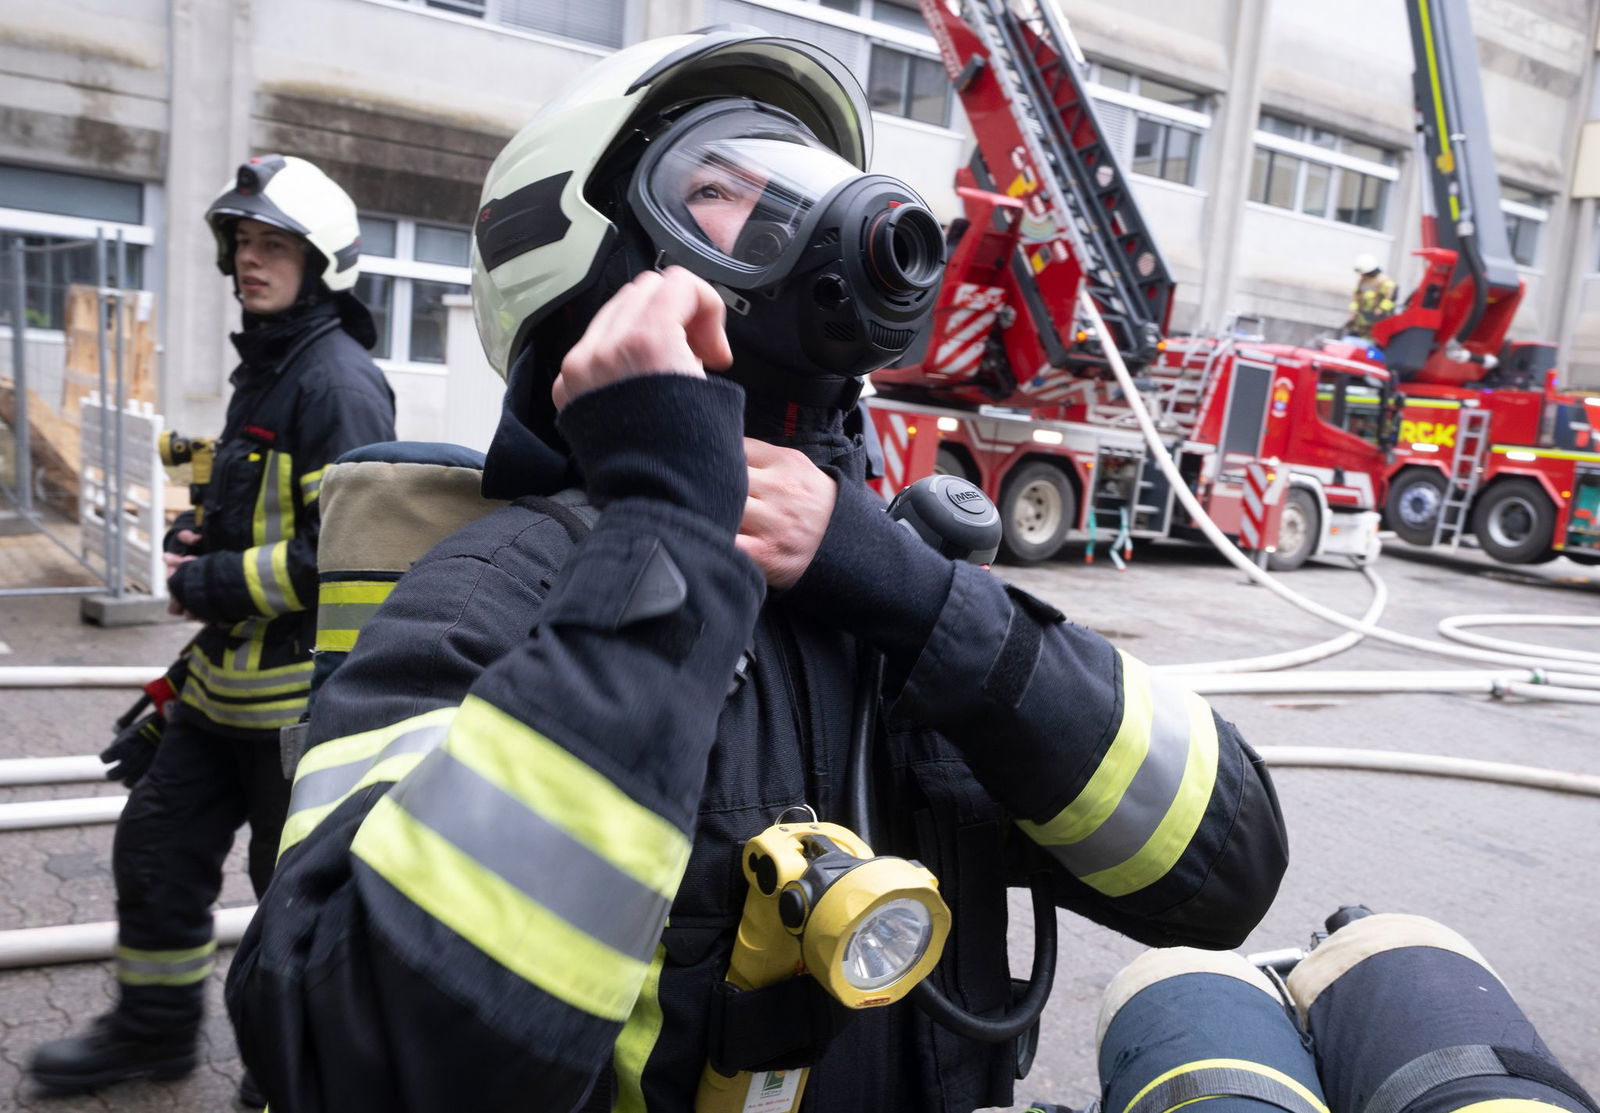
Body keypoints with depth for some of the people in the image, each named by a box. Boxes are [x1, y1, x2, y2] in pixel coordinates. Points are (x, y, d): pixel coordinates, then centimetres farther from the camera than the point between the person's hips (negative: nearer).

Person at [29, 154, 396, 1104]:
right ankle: (155, 1028, 41)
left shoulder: (339, 379, -18)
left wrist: (218, 582, -18)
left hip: (304, 687, -9)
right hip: (228, 676, 10)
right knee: (158, 847, 19)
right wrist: (201, 536, 6)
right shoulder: (263, 368, 13)